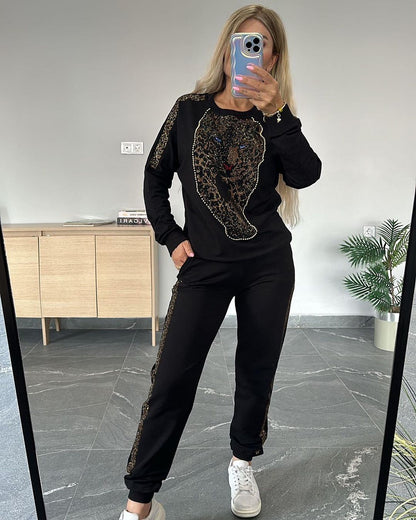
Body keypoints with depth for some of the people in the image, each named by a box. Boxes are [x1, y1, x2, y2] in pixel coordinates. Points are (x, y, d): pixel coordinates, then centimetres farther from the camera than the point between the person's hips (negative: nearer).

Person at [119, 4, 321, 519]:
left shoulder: (275, 119, 4)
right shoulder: (191, 109, 4)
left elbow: (306, 175, -13)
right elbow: (155, 176, 9)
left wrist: (277, 114, -24)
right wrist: (170, 237, 1)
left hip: (269, 264, 2)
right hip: (204, 264, -1)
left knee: (257, 370, 11)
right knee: (172, 377, -5)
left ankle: (243, 462, 36)